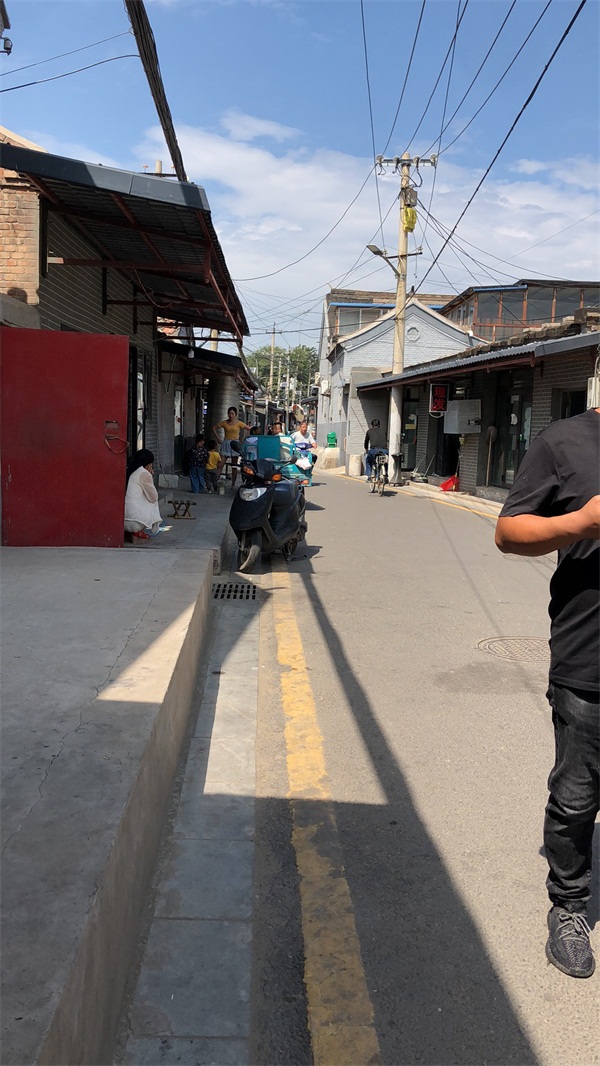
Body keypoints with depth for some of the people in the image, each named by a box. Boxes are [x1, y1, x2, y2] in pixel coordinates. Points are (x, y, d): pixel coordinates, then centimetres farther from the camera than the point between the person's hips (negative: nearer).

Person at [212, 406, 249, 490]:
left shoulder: (239, 423, -1)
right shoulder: (224, 423, 4)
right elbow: (214, 428, 14)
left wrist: (243, 439, -1)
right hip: (226, 444, 1)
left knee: (234, 466, 4)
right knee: (220, 464, -8)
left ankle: (233, 484, 9)